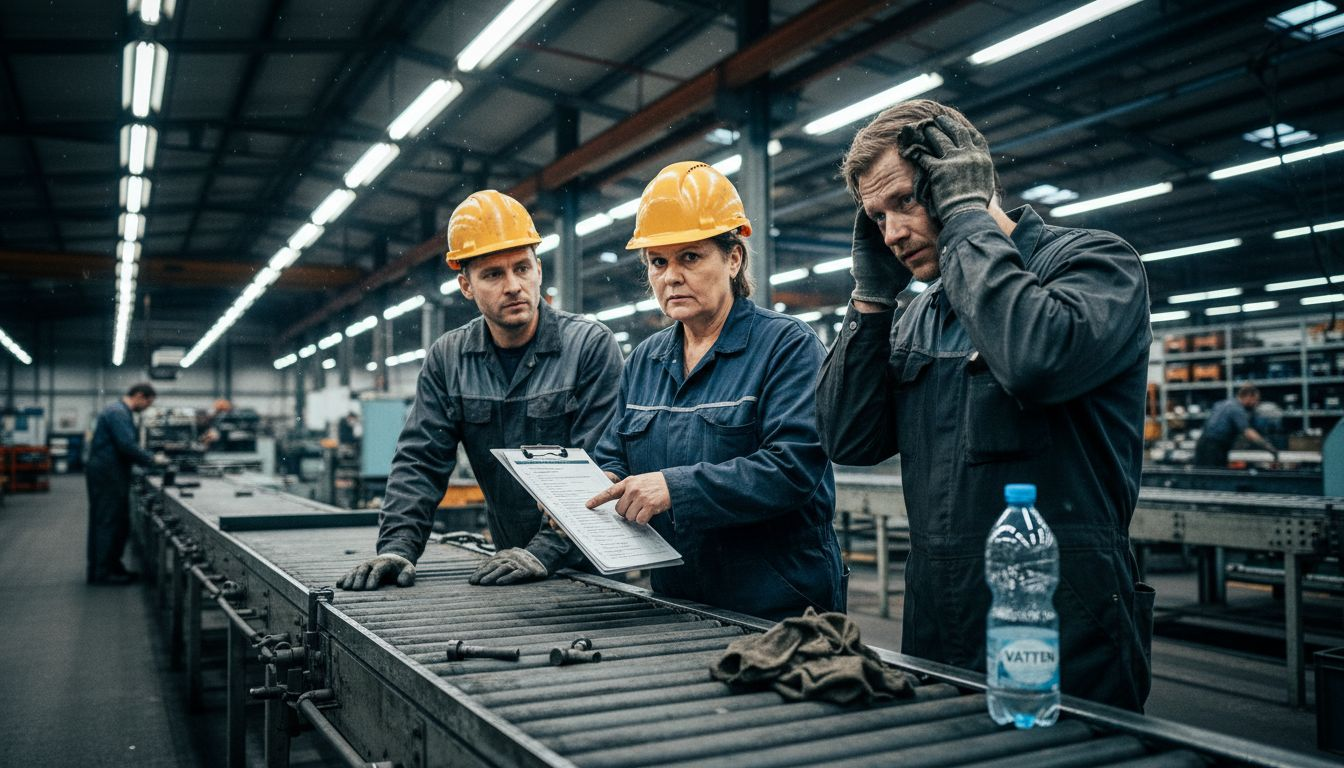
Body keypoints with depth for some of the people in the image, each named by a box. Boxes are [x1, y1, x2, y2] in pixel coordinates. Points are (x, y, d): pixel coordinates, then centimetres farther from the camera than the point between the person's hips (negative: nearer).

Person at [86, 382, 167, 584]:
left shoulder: (122, 412, 18)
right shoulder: (118, 413, -17)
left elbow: (129, 445, 23)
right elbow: (127, 446, -24)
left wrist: (151, 457, 11)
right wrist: (152, 460, -12)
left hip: (113, 476, 11)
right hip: (106, 476, -11)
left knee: (119, 522, 14)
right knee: (106, 523, -5)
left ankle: (112, 566, 21)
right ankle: (99, 573, 0)